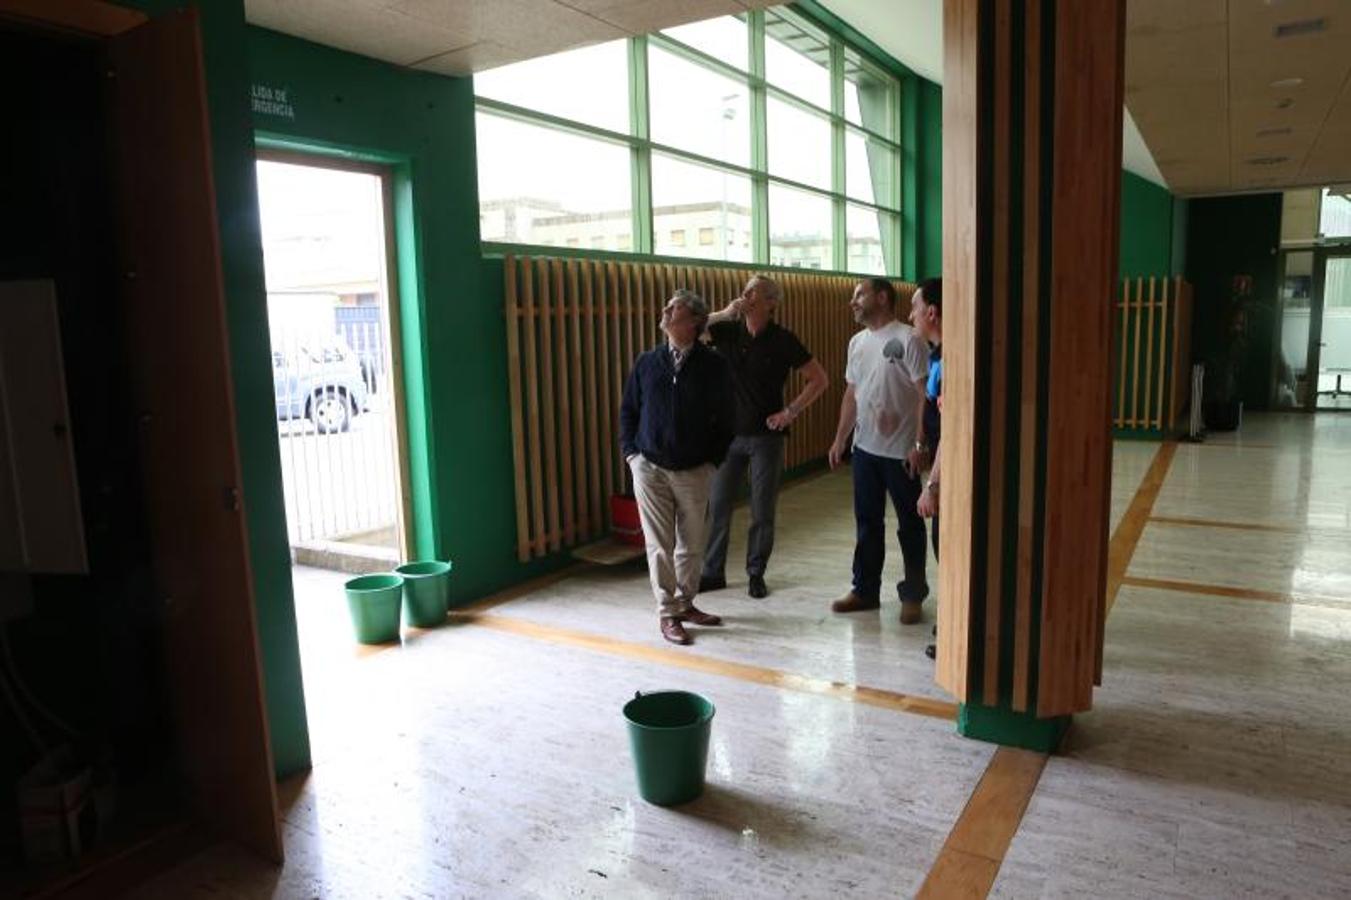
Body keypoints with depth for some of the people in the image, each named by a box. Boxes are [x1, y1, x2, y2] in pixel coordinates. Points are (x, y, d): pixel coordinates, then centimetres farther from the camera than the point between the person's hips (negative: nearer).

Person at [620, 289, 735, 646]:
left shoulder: (714, 366, -3)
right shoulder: (646, 362, 4)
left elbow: (724, 419, 3)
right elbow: (628, 410, 12)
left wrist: (713, 460, -2)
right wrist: (631, 452, 2)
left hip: (694, 471, 0)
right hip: (649, 468, 0)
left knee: (692, 543, 9)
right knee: (659, 545, 2)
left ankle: (685, 603, 29)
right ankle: (668, 613, 13)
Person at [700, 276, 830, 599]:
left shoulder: (782, 340, -6)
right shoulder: (727, 330, 1)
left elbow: (820, 379, -2)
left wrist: (791, 411, -8)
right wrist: (723, 314, -14)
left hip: (766, 435, -2)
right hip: (729, 432, 2)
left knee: (762, 511, 6)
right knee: (718, 506, 6)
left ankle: (756, 574, 22)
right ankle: (713, 572, 19)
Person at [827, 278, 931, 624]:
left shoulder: (907, 339, -12)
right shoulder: (857, 342, 11)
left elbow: (924, 394, -15)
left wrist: (919, 444, -19)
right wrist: (840, 439, 14)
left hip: (900, 451, -7)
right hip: (865, 448, 7)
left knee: (909, 525, 6)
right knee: (867, 523, 14)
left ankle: (913, 596, 18)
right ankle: (865, 590, 26)